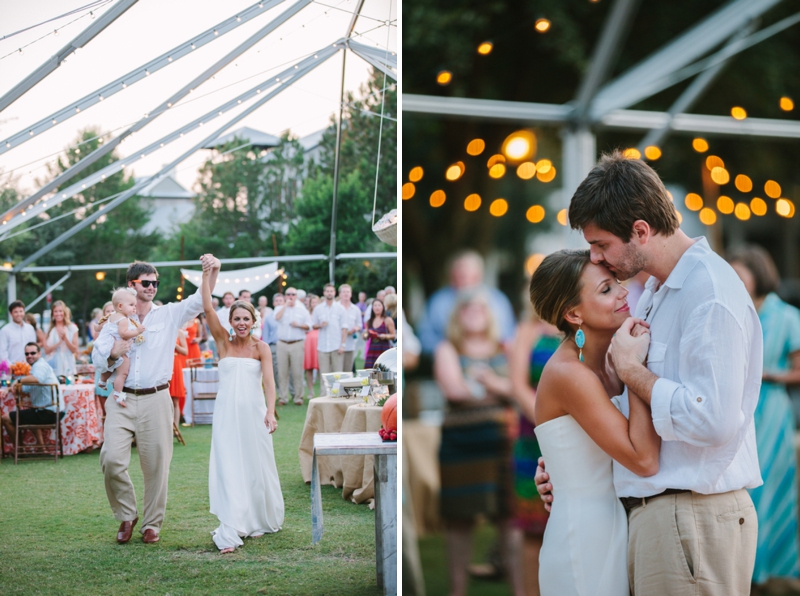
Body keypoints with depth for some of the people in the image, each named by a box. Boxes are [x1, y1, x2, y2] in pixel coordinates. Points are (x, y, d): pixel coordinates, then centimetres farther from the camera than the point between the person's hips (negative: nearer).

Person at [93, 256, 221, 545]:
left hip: (155, 399, 0)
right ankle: (126, 515, 9)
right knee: (111, 459, -12)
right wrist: (113, 353, -12)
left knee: (156, 465, 2)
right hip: (122, 399, 1)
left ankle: (152, 524, 17)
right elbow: (97, 359, 10)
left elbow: (199, 300, -7)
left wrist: (212, 272, -23)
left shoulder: (168, 315, 6)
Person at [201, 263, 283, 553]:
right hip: (227, 415, 0)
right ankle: (230, 533, -8)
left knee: (256, 468, 9)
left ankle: (257, 522, 29)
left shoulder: (261, 348, 1)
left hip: (253, 414, 0)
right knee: (228, 470, -6)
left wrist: (270, 411, -24)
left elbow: (268, 380, -11)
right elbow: (207, 308, -4)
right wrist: (206, 276, -10)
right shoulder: (224, 343, 4)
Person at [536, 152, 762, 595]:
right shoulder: (655, 292, 15)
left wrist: (630, 370, -15)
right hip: (652, 512, 9)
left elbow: (712, 419, -26)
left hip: (693, 520, -9)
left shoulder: (710, 290, -16)